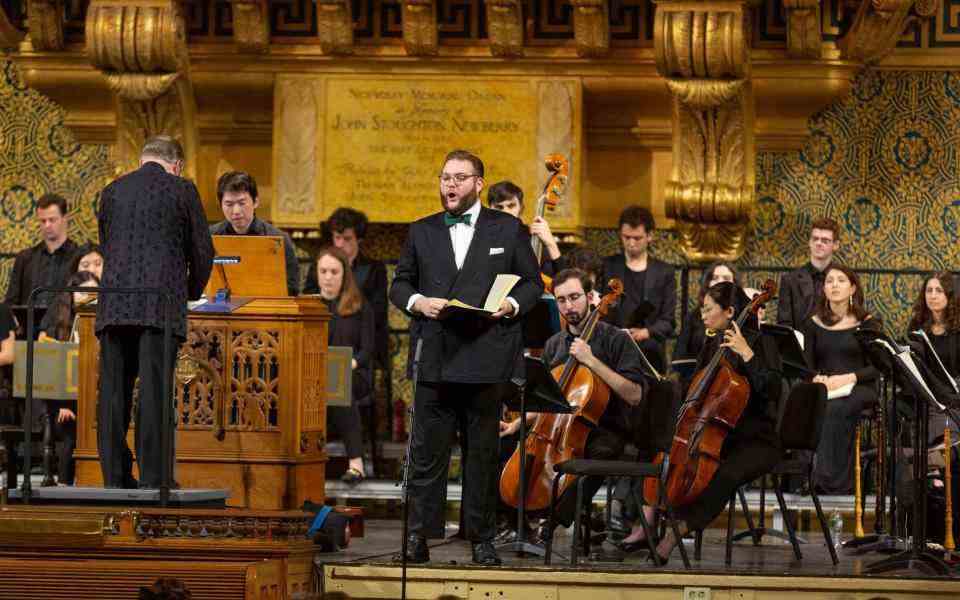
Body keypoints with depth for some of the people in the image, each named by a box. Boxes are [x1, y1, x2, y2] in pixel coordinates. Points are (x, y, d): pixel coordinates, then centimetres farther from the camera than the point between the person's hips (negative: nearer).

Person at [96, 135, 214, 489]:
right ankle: (152, 479, -7)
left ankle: (115, 478, 6)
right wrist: (191, 294, 22)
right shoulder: (182, 190, 3)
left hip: (115, 304, 3)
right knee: (154, 393, -5)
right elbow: (203, 251, 5)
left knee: (114, 392, 5)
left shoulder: (113, 191, 14)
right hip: (162, 304, -3)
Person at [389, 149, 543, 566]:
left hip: (485, 359, -1)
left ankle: (481, 538, 12)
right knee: (427, 452, 0)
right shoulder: (421, 231, 13)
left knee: (483, 453, 5)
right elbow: (400, 283, 15)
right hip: (434, 360, 1)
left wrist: (512, 305, -10)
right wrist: (416, 301, -6)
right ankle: (420, 536, 3)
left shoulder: (508, 230, 8)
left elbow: (533, 282, 9)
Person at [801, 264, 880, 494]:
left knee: (835, 409, -37)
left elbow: (876, 368, 0)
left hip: (859, 388, -2)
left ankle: (828, 479, -34)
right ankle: (838, 483, -34)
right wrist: (817, 378, -13)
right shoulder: (814, 324, 15)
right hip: (824, 389, 2)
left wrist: (849, 377, -17)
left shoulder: (867, 323, 7)